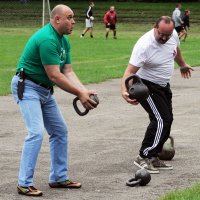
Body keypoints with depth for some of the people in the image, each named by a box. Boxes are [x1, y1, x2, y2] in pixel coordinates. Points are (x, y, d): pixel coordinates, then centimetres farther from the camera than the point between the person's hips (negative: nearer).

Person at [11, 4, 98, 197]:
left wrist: (84, 91, -13)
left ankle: (58, 178, 20)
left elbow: (68, 72, 3)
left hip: (45, 90, 10)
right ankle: (24, 183, -16)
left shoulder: (64, 41, 7)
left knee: (60, 131, 12)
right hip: (27, 87, -10)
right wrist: (79, 94, -21)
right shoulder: (47, 39, -24)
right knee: (36, 132, -20)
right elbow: (54, 75, -26)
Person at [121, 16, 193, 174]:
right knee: (161, 120, -18)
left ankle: (153, 158, 16)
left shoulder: (173, 35, -9)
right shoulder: (144, 45, -31)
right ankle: (143, 157, -13)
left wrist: (183, 65, 34)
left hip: (163, 85, 8)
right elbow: (130, 71, -35)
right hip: (146, 86, -8)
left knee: (167, 120, 9)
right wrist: (125, 91, -51)